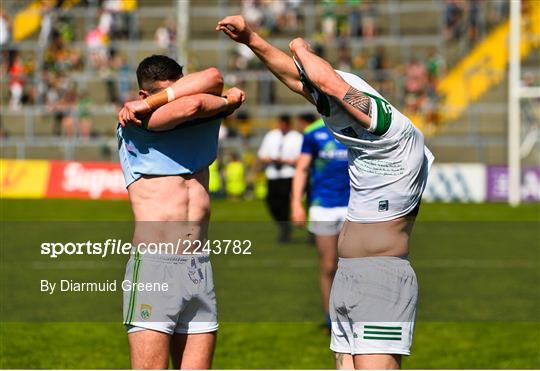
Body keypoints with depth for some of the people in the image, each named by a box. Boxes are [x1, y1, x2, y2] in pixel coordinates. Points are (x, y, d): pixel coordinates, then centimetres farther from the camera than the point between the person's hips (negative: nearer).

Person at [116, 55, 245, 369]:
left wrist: (150, 102, -9)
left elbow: (212, 79, -6)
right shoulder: (134, 127, -2)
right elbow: (192, 104, -16)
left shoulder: (202, 124, 13)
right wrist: (226, 100, 3)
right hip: (154, 268, -6)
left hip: (200, 270, 6)